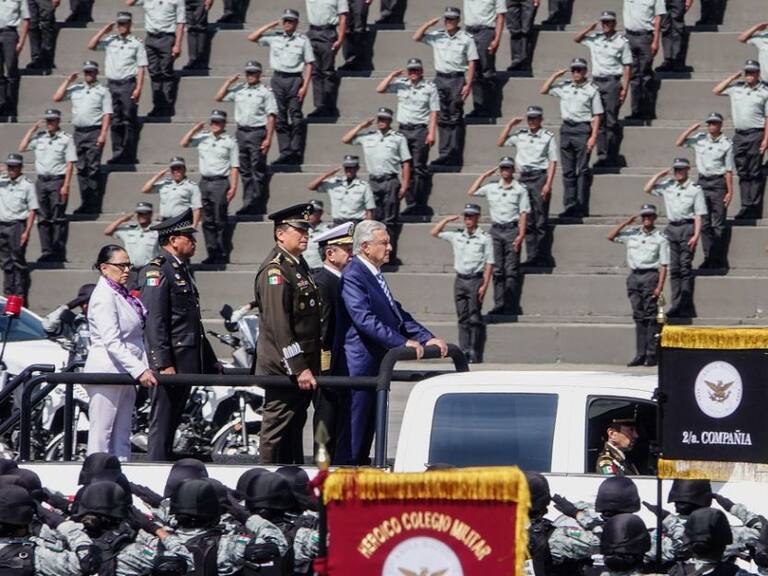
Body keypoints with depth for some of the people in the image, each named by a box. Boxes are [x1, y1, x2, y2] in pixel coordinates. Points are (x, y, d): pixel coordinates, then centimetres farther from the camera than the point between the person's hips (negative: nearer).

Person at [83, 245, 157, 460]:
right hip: (107, 373, -9)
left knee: (122, 437, 9)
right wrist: (139, 370, -25)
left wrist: (146, 368, 8)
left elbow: (137, 337, 20)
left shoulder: (123, 295, 15)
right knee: (101, 435, -6)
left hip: (124, 375, 9)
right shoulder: (104, 297, -14)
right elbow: (111, 342, -21)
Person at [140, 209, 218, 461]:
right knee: (162, 424, -8)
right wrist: (163, 364, -23)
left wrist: (210, 361, 23)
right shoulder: (157, 270, -11)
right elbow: (154, 322, -18)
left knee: (172, 422, 11)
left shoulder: (182, 270, 20)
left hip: (186, 363, 10)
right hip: (170, 360, -10)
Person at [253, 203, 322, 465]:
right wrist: (298, 369, -24)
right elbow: (279, 326, -21)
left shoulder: (299, 265, 16)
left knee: (294, 427, 13)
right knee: (277, 431, -5)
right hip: (282, 370, -10)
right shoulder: (274, 271, -15)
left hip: (302, 367, 10)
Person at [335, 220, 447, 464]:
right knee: (354, 429, -7)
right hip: (359, 364, -10)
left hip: (375, 365, 10)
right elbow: (364, 319, -25)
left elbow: (397, 314, 18)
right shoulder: (353, 276, -15)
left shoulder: (374, 275, 16)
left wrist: (427, 338, 7)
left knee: (368, 428, 13)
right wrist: (403, 342, -28)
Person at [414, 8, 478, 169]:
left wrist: (468, 84, -9)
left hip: (458, 79, -4)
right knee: (442, 118, 4)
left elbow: (471, 64, -2)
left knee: (456, 118, -4)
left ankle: (455, 157, -4)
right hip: (440, 79, 4)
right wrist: (429, 24, -2)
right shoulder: (436, 36, 11)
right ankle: (445, 155, 6)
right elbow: (416, 37, 8)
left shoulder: (466, 39, 1)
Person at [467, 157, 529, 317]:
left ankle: (511, 306, -6)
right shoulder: (491, 188, 13)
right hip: (496, 230, 4)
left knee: (511, 270, -6)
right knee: (497, 269, 2)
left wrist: (521, 235, -11)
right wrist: (483, 176, 15)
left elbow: (523, 213, -2)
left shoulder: (520, 190, 3)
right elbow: (471, 192, 18)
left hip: (512, 230, -4)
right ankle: (499, 305, 4)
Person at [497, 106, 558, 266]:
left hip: (540, 176, -5)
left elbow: (552, 162, -4)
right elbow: (500, 143, 14)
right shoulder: (520, 135, 12)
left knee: (541, 220, -5)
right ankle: (531, 256, 8)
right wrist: (510, 124, 8)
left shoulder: (548, 136, -1)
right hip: (524, 177, 5)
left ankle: (543, 257, -3)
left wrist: (548, 184, -12)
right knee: (527, 220, 5)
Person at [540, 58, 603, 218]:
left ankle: (581, 207, -5)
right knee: (568, 171, 5)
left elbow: (597, 115, -3)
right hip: (566, 129, 5)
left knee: (582, 170, -6)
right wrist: (555, 76, 8)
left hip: (583, 129, -5)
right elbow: (544, 90, 19)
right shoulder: (564, 88, 13)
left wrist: (593, 136, -11)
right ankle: (570, 206, 7)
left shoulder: (591, 90, 0)